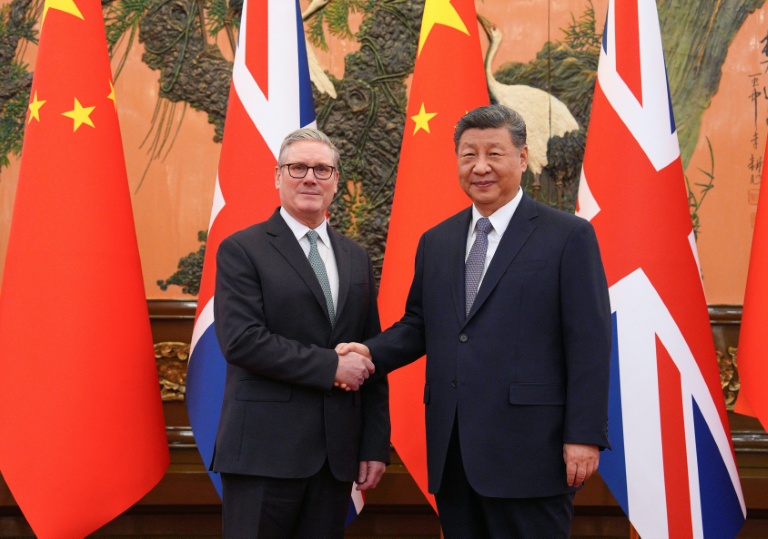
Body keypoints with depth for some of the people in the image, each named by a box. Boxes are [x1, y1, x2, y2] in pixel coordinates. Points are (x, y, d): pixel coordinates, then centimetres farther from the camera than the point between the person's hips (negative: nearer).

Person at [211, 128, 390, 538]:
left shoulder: (356, 259, 14)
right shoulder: (241, 250, -2)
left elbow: (371, 357, 13)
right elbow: (241, 340, -14)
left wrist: (376, 444, 9)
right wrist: (331, 366, -15)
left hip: (337, 454, 5)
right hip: (264, 451, -5)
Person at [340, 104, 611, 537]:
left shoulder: (569, 236, -3)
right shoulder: (436, 242, 14)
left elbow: (589, 343, -7)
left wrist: (584, 436, -12)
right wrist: (372, 353, -2)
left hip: (529, 451, -5)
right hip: (453, 452, 5)